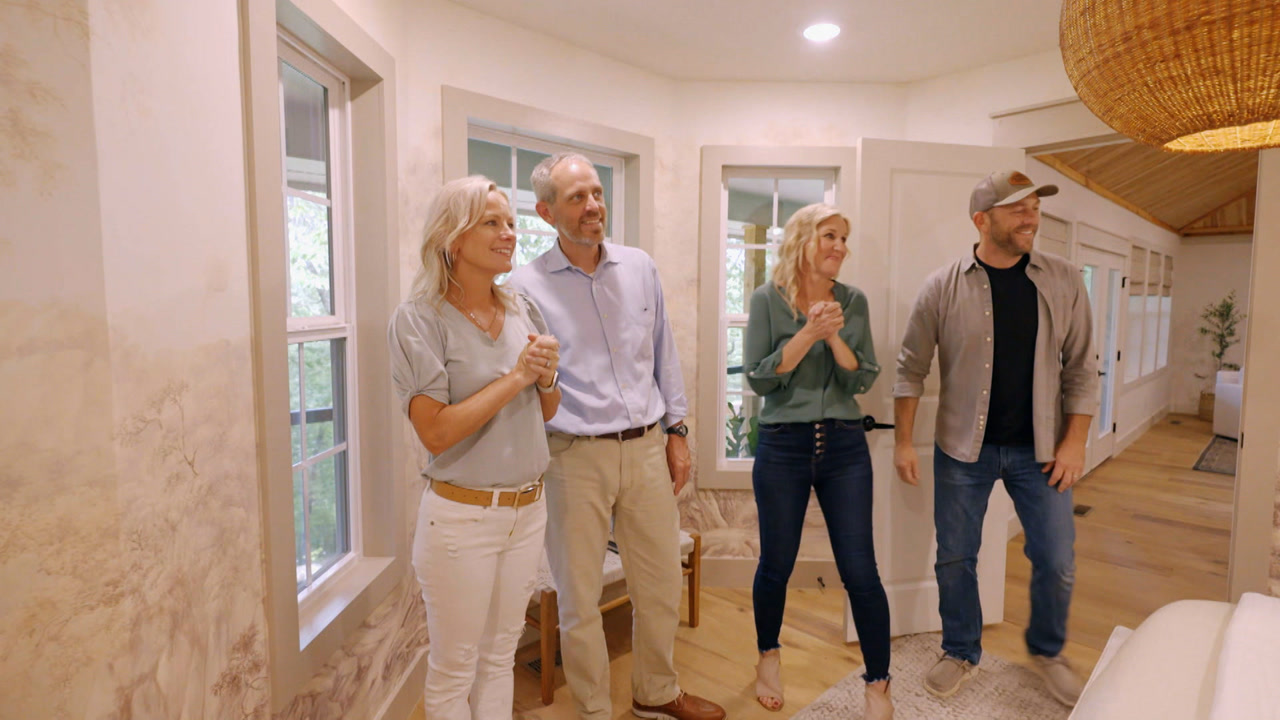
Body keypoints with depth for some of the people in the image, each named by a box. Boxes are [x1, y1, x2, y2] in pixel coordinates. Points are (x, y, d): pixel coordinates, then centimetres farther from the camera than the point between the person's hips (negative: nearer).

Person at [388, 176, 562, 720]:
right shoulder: (418, 319, -13)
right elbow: (435, 431, -20)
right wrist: (516, 375, -19)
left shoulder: (523, 311, 3)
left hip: (528, 509, 5)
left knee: (501, 656, 20)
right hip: (462, 516, -5)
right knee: (454, 671, 14)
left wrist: (547, 376, -11)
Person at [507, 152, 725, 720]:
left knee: (662, 583, 17)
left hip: (646, 448, 4)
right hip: (575, 456, -4)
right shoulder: (526, 286, -6)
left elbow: (664, 357, 12)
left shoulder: (640, 268, 6)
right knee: (579, 598, 9)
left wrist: (676, 430, 10)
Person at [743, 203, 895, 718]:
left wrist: (834, 335, -16)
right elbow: (758, 379, -10)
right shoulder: (768, 299, -4)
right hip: (782, 447, -1)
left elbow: (862, 381, -1)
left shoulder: (853, 301, 3)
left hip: (844, 446, 2)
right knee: (776, 565, 12)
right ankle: (768, 659, 38)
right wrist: (808, 334, -18)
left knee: (860, 572, 2)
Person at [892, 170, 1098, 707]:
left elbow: (1081, 367, 2)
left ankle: (1047, 652, 38)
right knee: (955, 559, 9)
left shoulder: (1063, 282, -2)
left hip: (1039, 449, 2)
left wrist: (1075, 441, -3)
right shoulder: (943, 286, -7)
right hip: (963, 448, -1)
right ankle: (961, 653, 33)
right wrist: (903, 441, -7)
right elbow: (911, 369, -4)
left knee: (1057, 562, 10)